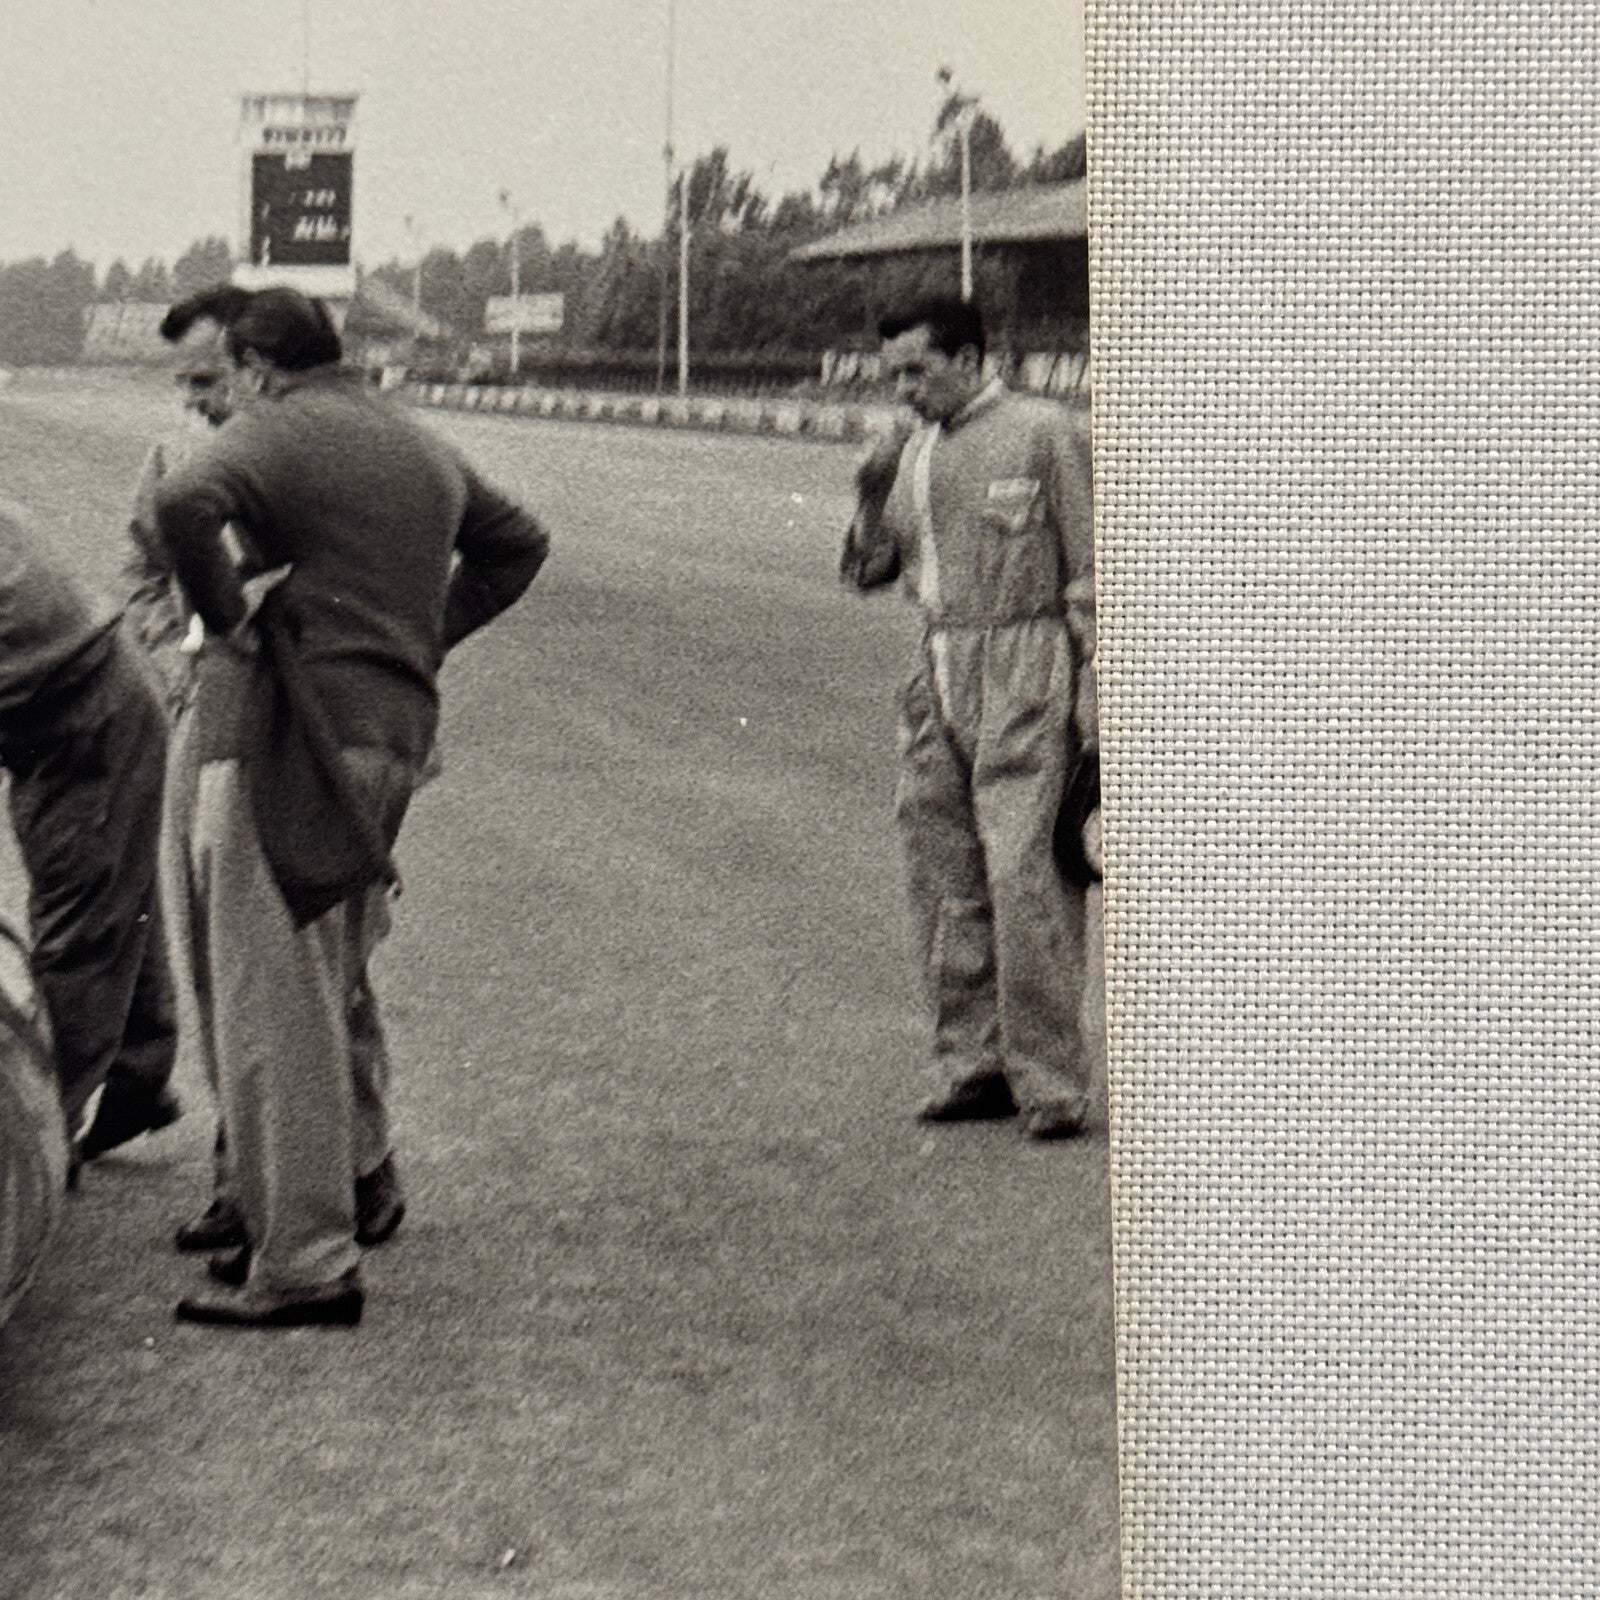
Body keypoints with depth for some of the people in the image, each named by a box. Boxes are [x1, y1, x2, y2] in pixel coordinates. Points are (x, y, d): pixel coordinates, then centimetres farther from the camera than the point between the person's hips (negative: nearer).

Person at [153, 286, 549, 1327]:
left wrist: (224, 610, -13)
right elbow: (518, 541, 33)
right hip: (395, 732, 8)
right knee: (320, 998, 16)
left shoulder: (276, 432, -5)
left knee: (270, 1005, -6)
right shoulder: (422, 447, 19)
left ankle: (306, 1262, -7)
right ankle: (307, 1221, 20)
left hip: (286, 731, -8)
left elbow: (184, 502, -26)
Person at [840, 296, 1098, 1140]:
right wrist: (874, 496, 0)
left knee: (1023, 875, -11)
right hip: (938, 678, 7)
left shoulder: (1043, 433, -2)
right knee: (946, 883, 5)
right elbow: (865, 572, 19)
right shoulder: (914, 452, 16)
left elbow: (1091, 567, -4)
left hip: (1026, 671, -6)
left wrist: (1095, 693, -9)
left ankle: (1050, 1087, -7)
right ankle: (970, 1067, 13)